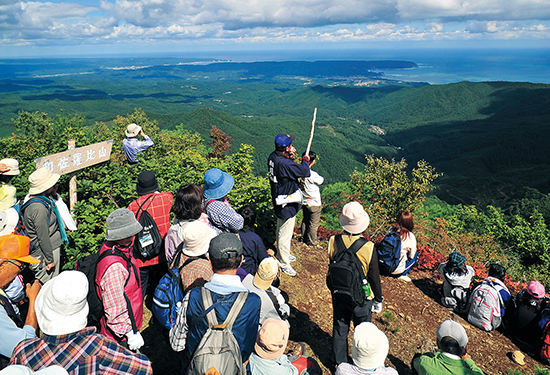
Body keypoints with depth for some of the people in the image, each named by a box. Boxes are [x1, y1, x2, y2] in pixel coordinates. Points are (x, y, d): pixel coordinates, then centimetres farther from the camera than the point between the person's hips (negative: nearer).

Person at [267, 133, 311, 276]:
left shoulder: (273, 157, -3)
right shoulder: (284, 164, -33)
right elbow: (306, 172, -29)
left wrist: (290, 156, -1)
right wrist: (305, 161, -10)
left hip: (278, 200, 10)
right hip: (287, 205, -10)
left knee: (281, 230, 27)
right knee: (285, 234, 7)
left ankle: (283, 254, 49)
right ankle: (284, 263, 24)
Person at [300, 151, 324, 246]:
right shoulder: (312, 174, -29)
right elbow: (322, 181, -12)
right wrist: (320, 177, 0)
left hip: (304, 202, 6)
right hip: (314, 204, -6)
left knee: (305, 221, 24)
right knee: (313, 224, 12)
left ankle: (304, 239, 39)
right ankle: (312, 242, 27)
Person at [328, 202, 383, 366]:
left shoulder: (333, 242, -19)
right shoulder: (368, 248, -27)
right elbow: (374, 277, -14)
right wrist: (378, 300, 2)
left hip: (339, 295, 3)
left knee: (339, 329, 23)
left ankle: (339, 362, 44)